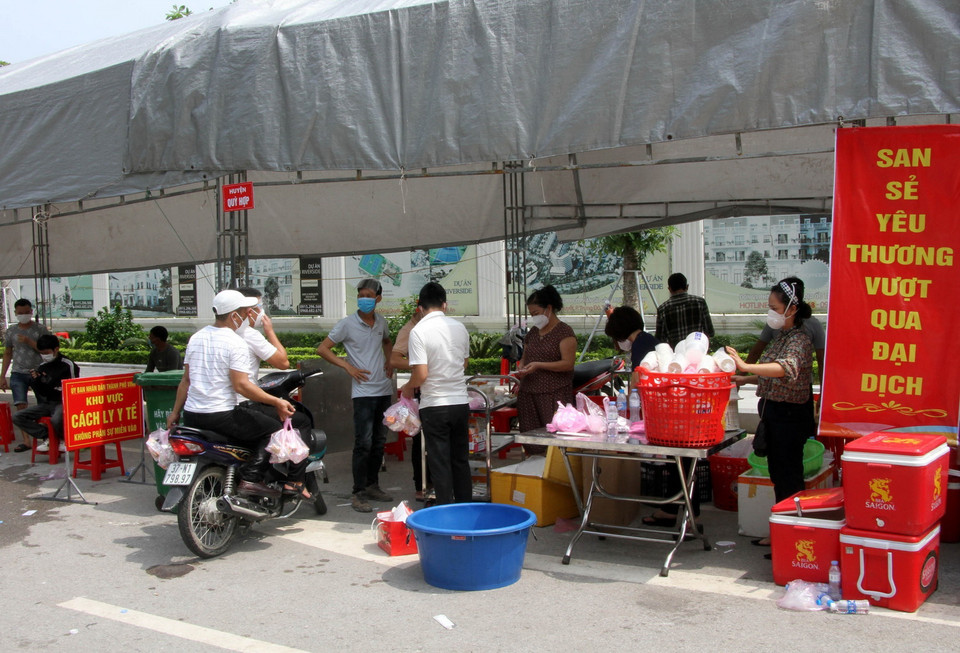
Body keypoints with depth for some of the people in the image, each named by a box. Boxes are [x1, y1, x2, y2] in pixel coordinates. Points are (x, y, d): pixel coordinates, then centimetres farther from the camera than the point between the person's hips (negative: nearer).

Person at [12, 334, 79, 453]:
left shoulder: (68, 365, -5)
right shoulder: (42, 367, 10)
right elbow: (42, 392, 13)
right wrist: (36, 380, -4)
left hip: (63, 403, -6)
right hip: (46, 404, 6)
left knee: (57, 419, -39)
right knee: (17, 417, -11)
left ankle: (63, 439, -4)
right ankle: (46, 437, -8)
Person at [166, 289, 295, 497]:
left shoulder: (196, 338, 10)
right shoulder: (236, 343, -12)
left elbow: (186, 380, 14)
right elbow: (240, 385, -19)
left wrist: (175, 412, 22)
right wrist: (276, 402, -16)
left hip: (191, 416, 8)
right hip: (220, 415, -8)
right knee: (274, 429, -1)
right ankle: (251, 477, -15)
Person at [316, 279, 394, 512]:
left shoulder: (381, 322, 9)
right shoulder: (347, 324, -6)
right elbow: (322, 349, -4)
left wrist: (389, 361, 13)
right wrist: (348, 366, -12)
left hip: (384, 390, 6)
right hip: (363, 392, -6)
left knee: (379, 442, 12)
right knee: (363, 443, -9)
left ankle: (372, 486, 23)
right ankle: (358, 493, -4)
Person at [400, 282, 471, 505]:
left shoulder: (419, 331, -13)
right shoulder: (459, 327, 3)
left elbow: (421, 374, -17)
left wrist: (408, 388, 2)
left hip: (434, 405, -5)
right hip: (461, 402, 5)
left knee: (440, 462, 3)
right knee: (461, 459, 15)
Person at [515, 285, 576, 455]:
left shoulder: (564, 332, -4)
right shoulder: (532, 332, 18)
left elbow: (568, 363, -11)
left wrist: (538, 365, -18)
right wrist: (521, 367, 5)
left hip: (554, 395, -6)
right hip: (528, 394, 6)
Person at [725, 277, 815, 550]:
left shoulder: (799, 340, -16)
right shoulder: (782, 337, 14)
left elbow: (787, 367, -38)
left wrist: (746, 366, -47)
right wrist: (745, 379, 12)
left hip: (791, 416, -10)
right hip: (774, 414, 10)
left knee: (788, 478, -3)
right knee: (778, 475, 16)